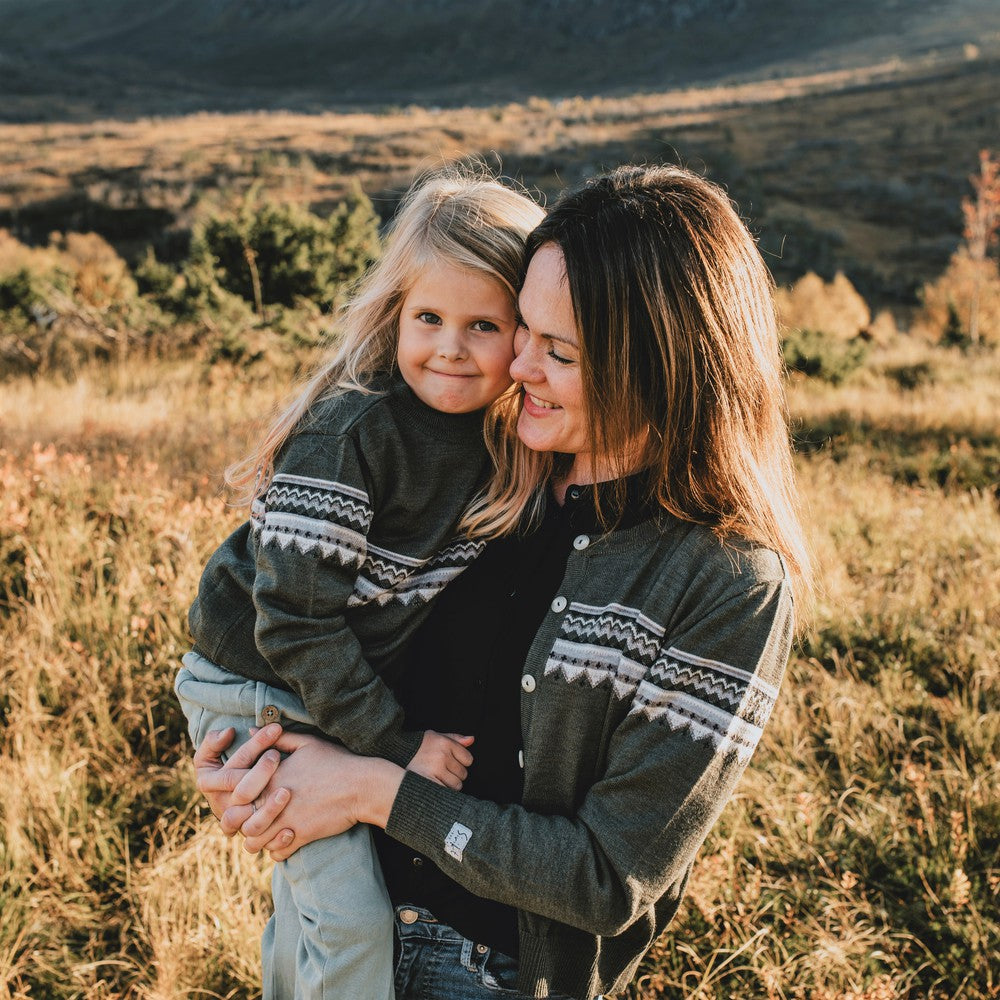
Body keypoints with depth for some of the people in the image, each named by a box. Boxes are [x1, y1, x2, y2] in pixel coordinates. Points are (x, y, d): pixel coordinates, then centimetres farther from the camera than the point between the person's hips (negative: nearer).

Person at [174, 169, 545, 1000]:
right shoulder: (349, 432, -29)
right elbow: (296, 621, -27)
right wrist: (397, 745, -23)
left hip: (359, 680, 7)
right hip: (262, 694, -7)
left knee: (315, 878, 25)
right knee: (352, 919, -7)